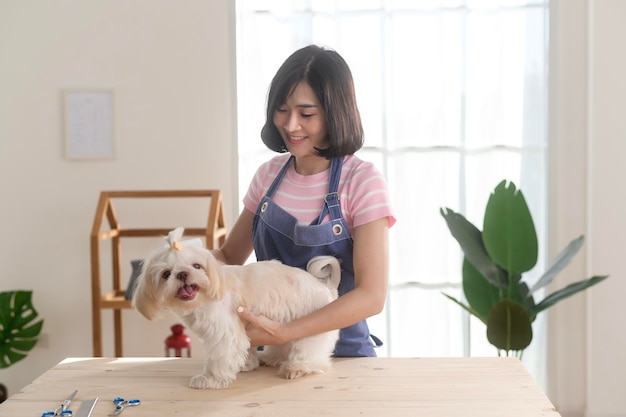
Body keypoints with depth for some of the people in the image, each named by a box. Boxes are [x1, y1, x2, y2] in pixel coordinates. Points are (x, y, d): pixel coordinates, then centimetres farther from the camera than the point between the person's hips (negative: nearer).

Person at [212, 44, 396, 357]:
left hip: (341, 351, -2)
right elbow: (229, 256, 14)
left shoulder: (362, 181, -11)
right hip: (271, 353, 3)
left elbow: (372, 296, -17)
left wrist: (281, 333, -24)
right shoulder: (269, 175, 4)